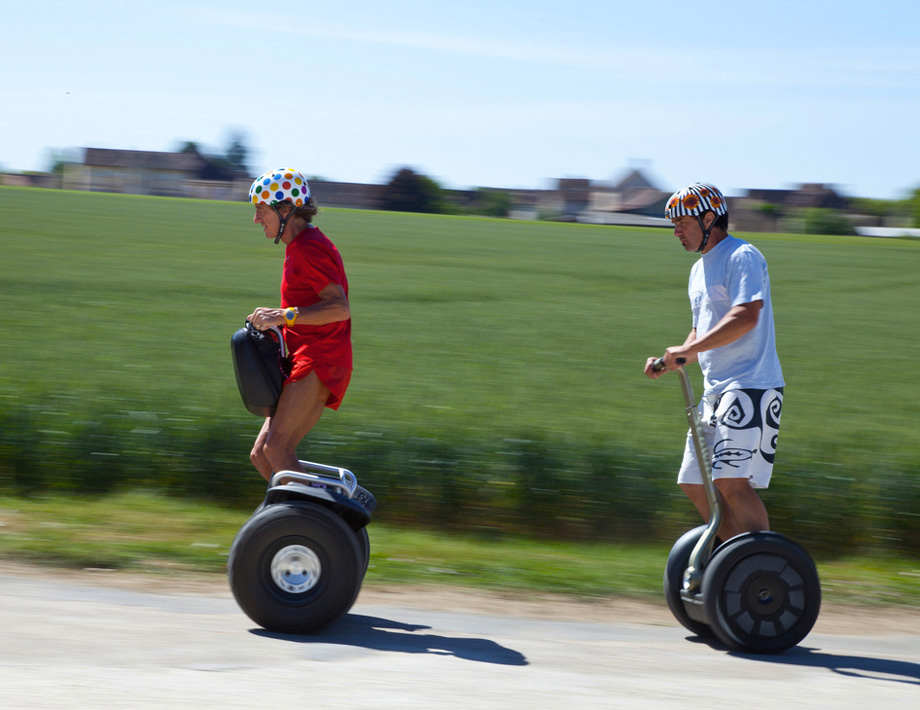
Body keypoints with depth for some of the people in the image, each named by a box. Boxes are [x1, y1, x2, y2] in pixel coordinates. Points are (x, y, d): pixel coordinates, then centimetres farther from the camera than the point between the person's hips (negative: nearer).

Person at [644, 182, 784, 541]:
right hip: (716, 390, 10)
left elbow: (746, 317, -23)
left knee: (732, 481, -19)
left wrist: (688, 349, -24)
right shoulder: (699, 269, 21)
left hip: (751, 386, -10)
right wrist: (670, 362, 11)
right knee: (694, 483, 8)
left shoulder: (742, 256, -9)